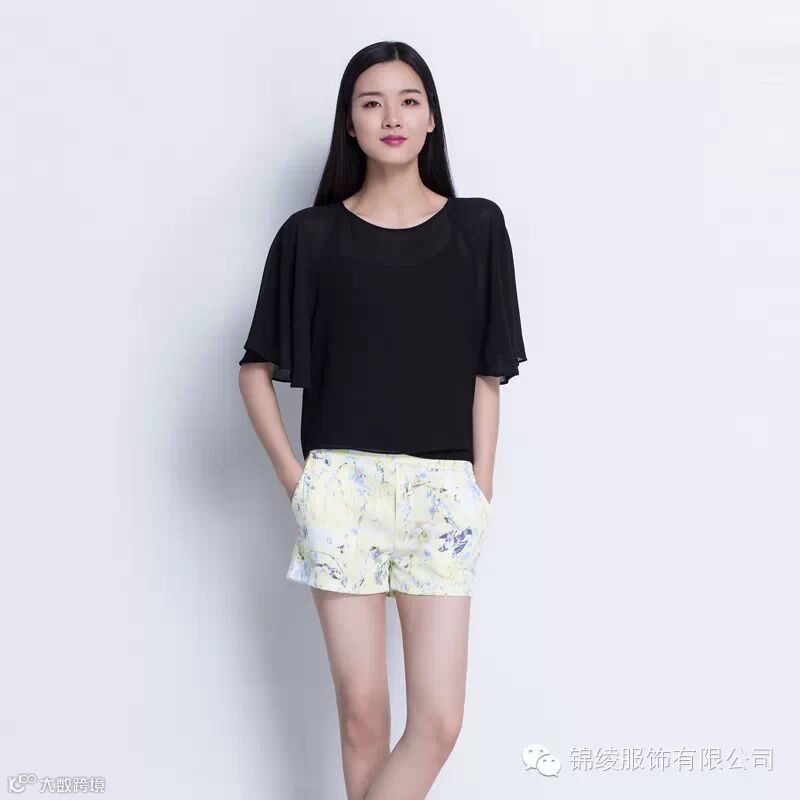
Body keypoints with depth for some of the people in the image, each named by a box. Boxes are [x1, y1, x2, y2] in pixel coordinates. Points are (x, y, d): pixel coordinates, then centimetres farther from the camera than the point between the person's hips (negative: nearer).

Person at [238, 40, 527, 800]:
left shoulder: (476, 226, 6)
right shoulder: (310, 234, 4)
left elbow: (486, 376, 5)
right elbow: (257, 370, 8)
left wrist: (480, 494, 0)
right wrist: (294, 478, 0)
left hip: (442, 487, 1)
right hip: (343, 484, -1)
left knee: (439, 721, -3)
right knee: (362, 713, 5)